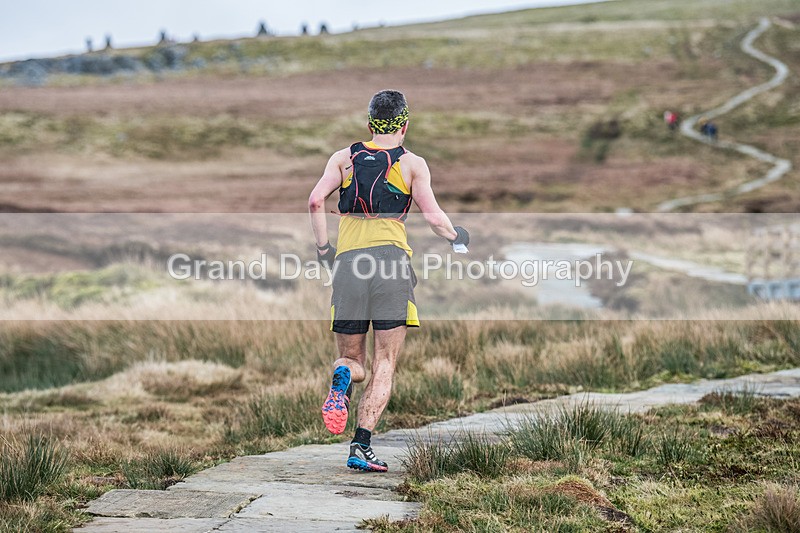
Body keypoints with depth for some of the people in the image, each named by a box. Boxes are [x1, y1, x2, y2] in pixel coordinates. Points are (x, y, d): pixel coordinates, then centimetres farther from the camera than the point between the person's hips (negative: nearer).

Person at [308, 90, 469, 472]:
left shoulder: (344, 158, 14)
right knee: (384, 365, 2)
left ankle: (343, 376, -23)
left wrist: (323, 250, 12)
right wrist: (456, 237, 21)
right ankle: (361, 447, -10)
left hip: (347, 262, 2)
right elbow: (433, 217, 1)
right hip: (391, 258, -2)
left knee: (353, 360, 14)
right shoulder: (412, 163, 8)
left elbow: (316, 201, 1)